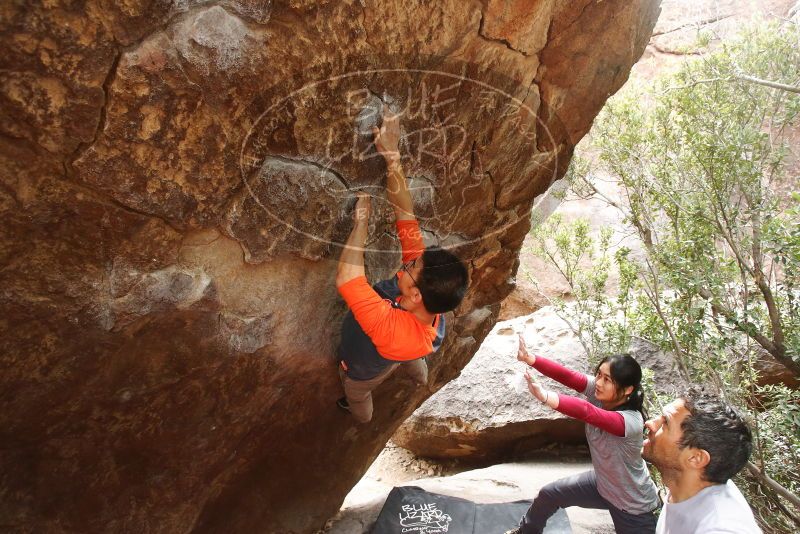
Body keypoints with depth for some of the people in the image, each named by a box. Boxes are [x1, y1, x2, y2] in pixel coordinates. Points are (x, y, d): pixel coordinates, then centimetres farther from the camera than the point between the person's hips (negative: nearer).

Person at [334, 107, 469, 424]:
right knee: (411, 357, 43)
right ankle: (420, 377, 79)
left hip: (363, 370, -5)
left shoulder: (393, 329, -56)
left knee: (358, 397, 35)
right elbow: (405, 216, -41)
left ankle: (361, 417, 71)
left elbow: (346, 279, -65)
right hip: (390, 355, 5)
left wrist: (362, 220, -54)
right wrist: (391, 155, -47)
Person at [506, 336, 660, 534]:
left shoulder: (631, 422, -37)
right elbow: (567, 376, -33)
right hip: (602, 483, 7)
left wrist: (545, 397, -70)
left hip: (634, 506, -7)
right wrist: (529, 359, -48)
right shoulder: (599, 391, -19)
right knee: (548, 494, 16)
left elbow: (586, 412, -55)